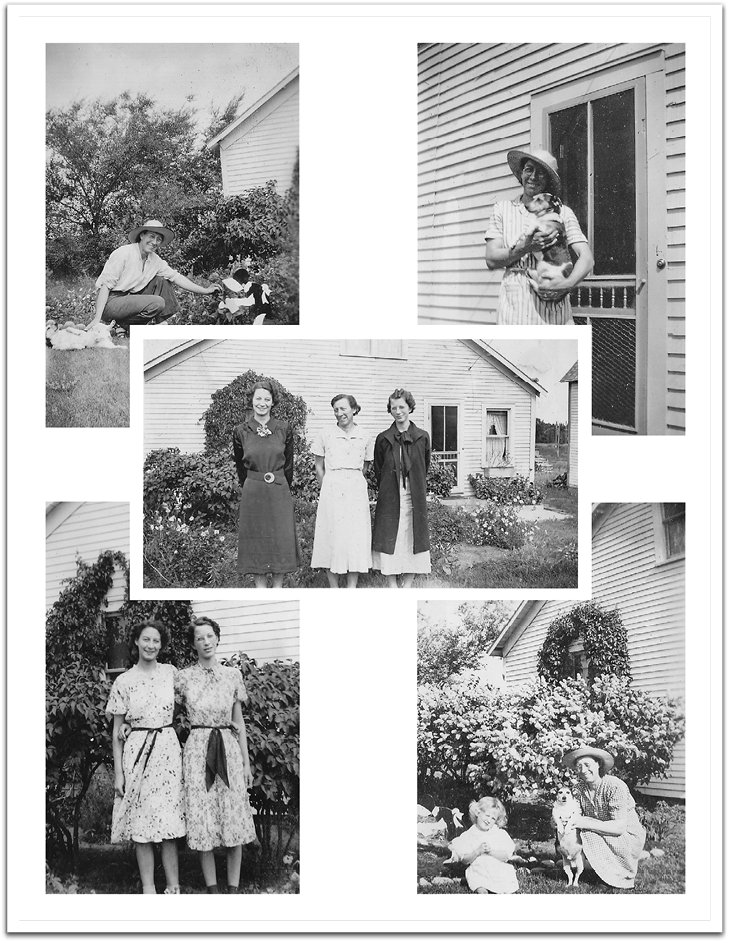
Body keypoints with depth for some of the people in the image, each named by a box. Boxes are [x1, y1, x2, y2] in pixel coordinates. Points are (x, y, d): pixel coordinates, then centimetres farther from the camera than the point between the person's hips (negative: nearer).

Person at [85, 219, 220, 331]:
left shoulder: (155, 260, 7)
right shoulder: (124, 253, -15)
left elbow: (176, 277, 11)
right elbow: (105, 285, -19)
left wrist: (205, 291, 3)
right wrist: (97, 318, -27)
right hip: (110, 302, -8)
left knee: (162, 281, 3)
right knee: (158, 303, -25)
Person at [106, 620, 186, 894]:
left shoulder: (170, 673, 5)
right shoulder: (123, 682, 0)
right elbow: (117, 731, 2)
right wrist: (118, 772, -2)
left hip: (168, 748, 1)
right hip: (137, 751, -1)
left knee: (169, 821, 0)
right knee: (141, 823, 0)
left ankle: (173, 886, 7)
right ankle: (148, 888, 9)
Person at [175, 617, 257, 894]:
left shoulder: (233, 675, 6)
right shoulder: (183, 678, 1)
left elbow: (239, 722, 11)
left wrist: (246, 762, 9)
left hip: (229, 749, 2)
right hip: (197, 750, -1)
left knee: (234, 820, 0)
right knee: (203, 822, -1)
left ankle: (233, 888, 9)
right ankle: (212, 889, 8)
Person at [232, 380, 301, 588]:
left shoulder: (284, 429, 1)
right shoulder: (241, 431, -1)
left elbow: (289, 464, 10)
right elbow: (240, 465, 12)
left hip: (280, 492, 0)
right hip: (252, 493, 0)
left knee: (281, 540, 2)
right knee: (255, 540, 3)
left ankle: (278, 590, 12)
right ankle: (260, 589, 11)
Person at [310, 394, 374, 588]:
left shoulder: (365, 437, 5)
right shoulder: (325, 435, 2)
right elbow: (319, 466, 9)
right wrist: (328, 486, 7)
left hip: (356, 490, 1)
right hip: (331, 490, -1)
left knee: (356, 539, -1)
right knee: (332, 538, -2)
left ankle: (352, 590, 5)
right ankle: (333, 590, 6)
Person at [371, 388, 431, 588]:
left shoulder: (422, 437, 2)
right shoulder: (383, 439, 1)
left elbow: (425, 467, 13)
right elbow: (377, 469, 10)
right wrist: (388, 489, 9)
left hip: (414, 498, 0)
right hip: (389, 500, 0)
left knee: (412, 540, 2)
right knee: (389, 540, -2)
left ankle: (406, 587, 12)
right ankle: (392, 588, 7)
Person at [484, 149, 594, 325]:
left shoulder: (563, 213, 10)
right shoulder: (503, 209, 13)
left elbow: (587, 258, 1)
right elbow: (491, 260, 4)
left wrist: (568, 283, -19)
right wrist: (524, 248, -13)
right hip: (515, 304, 0)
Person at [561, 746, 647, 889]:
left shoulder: (615, 787, -24)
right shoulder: (582, 787, -3)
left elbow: (619, 827, -29)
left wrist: (586, 823, -35)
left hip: (629, 838, -7)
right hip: (604, 838, 7)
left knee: (588, 832, -27)